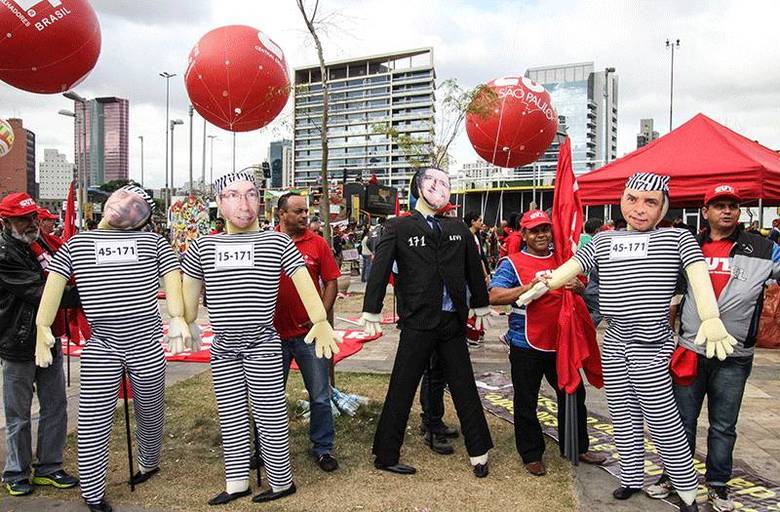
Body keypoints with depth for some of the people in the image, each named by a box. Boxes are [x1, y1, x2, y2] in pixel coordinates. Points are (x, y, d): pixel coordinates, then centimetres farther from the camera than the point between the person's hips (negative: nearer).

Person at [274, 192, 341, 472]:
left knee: (320, 396, 7)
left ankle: (323, 448, 25)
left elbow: (331, 282, 1)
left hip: (309, 333, 0)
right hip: (274, 333, 1)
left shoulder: (318, 243, -1)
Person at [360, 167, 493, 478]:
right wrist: (371, 313, -9)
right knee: (401, 391, 4)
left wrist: (480, 307, 20)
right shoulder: (398, 227, -3)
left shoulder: (459, 229, 8)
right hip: (417, 324, -4)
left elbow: (474, 269, 15)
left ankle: (478, 453, 26)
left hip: (453, 322, 4)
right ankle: (385, 456, 18)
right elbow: (379, 271, -6)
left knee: (464, 388, 13)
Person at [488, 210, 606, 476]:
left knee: (573, 395, 17)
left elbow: (581, 290, 17)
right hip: (527, 346, -5)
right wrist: (530, 287, -30)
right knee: (526, 403, 6)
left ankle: (576, 447, 35)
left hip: (561, 343, 5)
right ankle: (532, 455, 23)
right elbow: (494, 296, -18)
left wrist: (578, 287, -9)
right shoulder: (512, 263, -6)